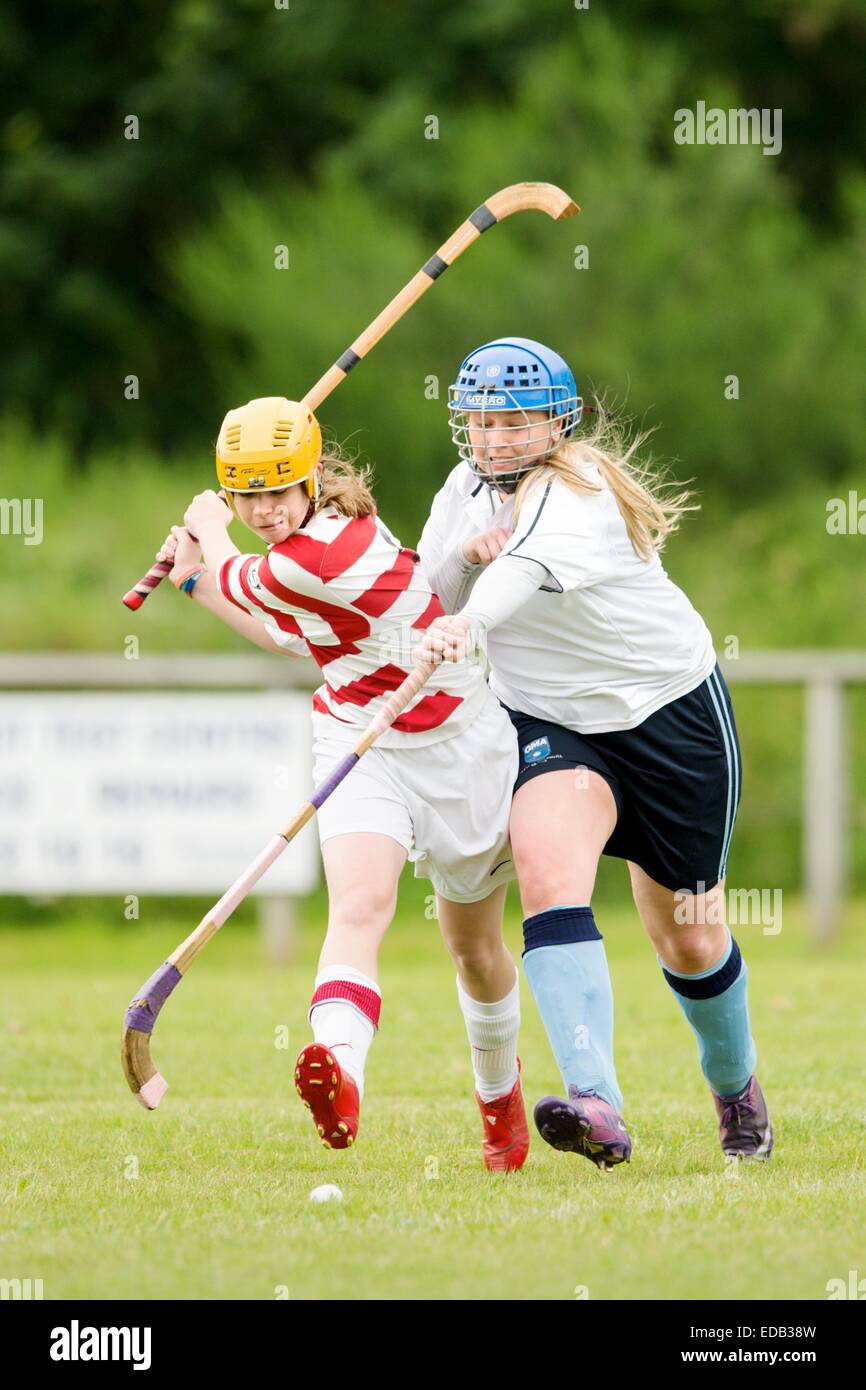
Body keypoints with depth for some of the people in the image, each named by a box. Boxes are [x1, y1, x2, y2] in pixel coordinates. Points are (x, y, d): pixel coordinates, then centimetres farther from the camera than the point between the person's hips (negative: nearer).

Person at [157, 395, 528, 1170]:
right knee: (359, 905, -25)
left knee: (475, 946, 15)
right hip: (358, 746, 5)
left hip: (457, 749, -5)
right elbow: (288, 636, 20)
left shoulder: (326, 550, -28)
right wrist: (195, 581, 19)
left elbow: (241, 583, -6)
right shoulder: (315, 538, -1)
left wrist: (210, 531, 14)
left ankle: (500, 1096, 41)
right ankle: (341, 1074, -49)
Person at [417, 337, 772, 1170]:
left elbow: (529, 565, -46)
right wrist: (463, 554, -15)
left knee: (686, 936, 7)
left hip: (673, 714, -4)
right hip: (552, 724, 4)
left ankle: (735, 1086, 41)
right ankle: (597, 1106, -42)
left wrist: (466, 624, -65)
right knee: (547, 871, -27)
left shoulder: (582, 491, -24)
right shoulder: (467, 488, 0)